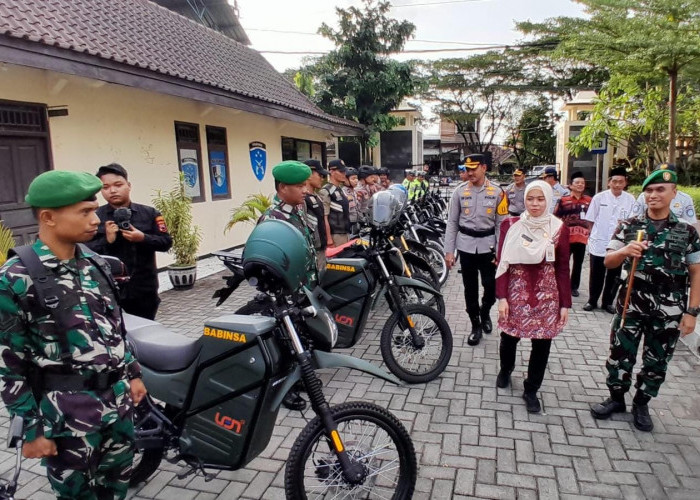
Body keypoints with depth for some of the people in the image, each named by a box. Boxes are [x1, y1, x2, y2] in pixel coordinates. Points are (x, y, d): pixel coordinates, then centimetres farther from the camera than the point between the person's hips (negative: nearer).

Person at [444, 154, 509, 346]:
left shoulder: (497, 192, -2)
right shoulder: (460, 191, 0)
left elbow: (501, 224, 0)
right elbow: (452, 223, 2)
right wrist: (448, 251, -2)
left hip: (488, 245, 0)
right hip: (466, 245, 1)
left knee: (492, 287, 1)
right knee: (470, 289, 7)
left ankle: (485, 312, 32)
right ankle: (476, 325, 23)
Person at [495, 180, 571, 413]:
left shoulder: (559, 229, -2)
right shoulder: (511, 225, -4)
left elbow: (563, 268, 1)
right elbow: (503, 263, -4)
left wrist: (565, 303, 0)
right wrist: (502, 297, -8)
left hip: (547, 293, 1)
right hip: (516, 291, 0)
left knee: (542, 343, 5)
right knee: (509, 337, 11)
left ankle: (531, 390, 24)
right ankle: (505, 371, 43)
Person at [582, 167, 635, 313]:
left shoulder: (630, 199, -3)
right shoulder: (599, 197, -5)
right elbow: (590, 220, 1)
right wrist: (590, 236, 1)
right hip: (598, 243, -1)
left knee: (614, 276, 13)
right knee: (596, 276, 10)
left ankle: (607, 302, 28)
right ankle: (592, 300, 26)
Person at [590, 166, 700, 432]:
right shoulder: (628, 226, -1)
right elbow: (607, 262, -1)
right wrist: (624, 251, -23)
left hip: (669, 310, 0)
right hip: (631, 303, 0)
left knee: (657, 362, 12)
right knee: (620, 353, 7)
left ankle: (641, 404, 31)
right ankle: (616, 398, 28)